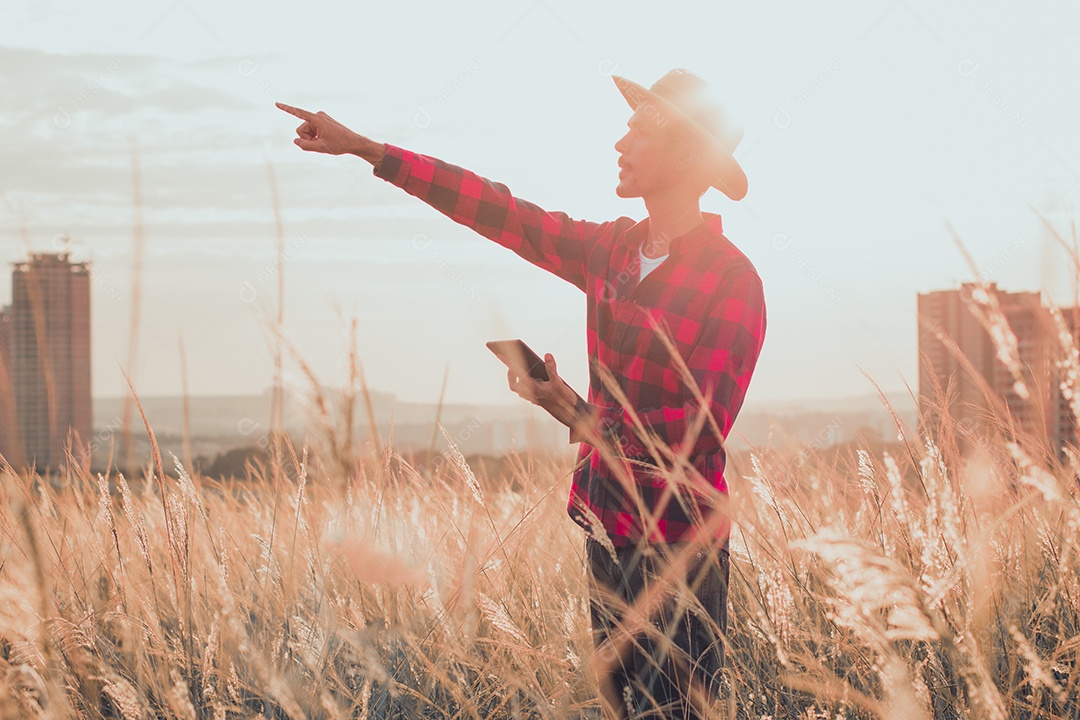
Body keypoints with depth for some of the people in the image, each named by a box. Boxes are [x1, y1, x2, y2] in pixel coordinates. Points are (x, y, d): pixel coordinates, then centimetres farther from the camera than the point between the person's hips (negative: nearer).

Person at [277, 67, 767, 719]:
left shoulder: (733, 280, -13)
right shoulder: (612, 250, 7)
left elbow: (702, 428, -16)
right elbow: (499, 211, 7)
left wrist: (582, 419, -26)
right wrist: (362, 148, 7)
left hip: (679, 545, -7)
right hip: (608, 526, 7)